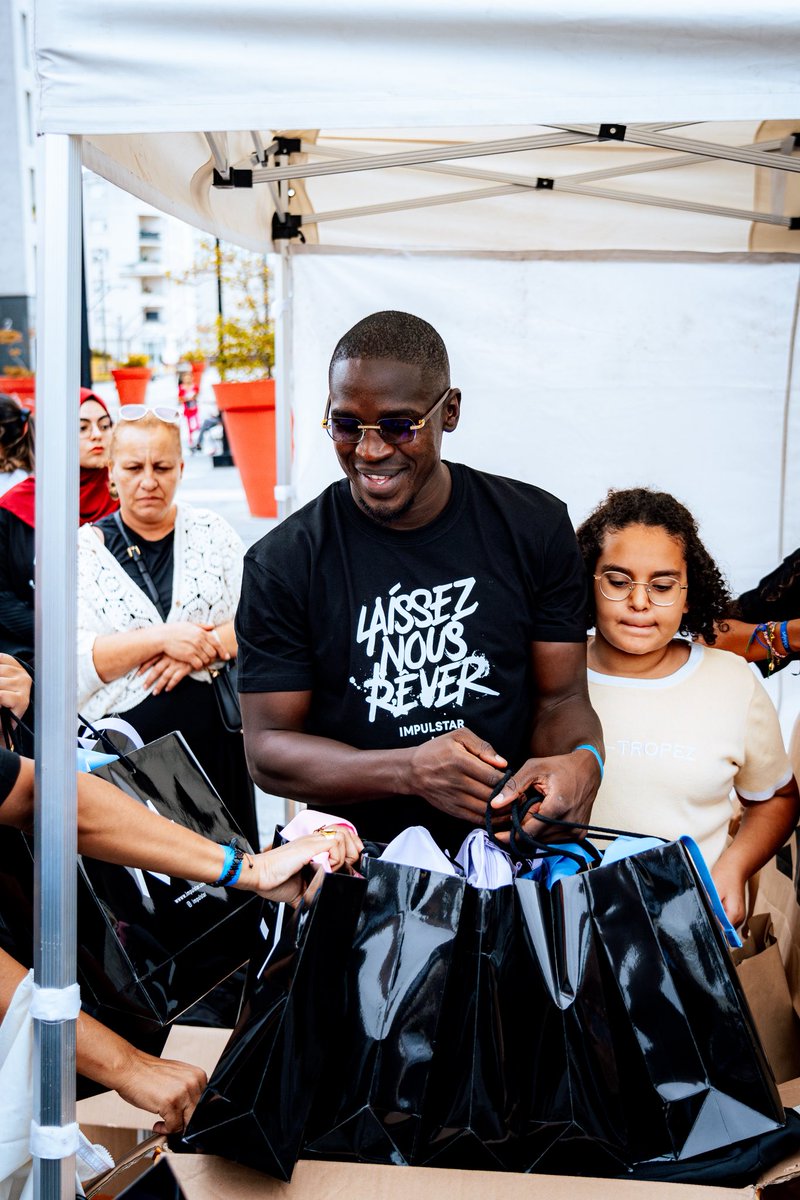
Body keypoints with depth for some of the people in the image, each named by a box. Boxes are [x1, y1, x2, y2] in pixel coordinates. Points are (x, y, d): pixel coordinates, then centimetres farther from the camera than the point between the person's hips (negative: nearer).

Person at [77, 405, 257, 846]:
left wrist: (200, 649, -13)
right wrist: (160, 638, -18)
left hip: (212, 743, 2)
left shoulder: (212, 533, 8)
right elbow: (70, 661, -9)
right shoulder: (84, 550, 2)